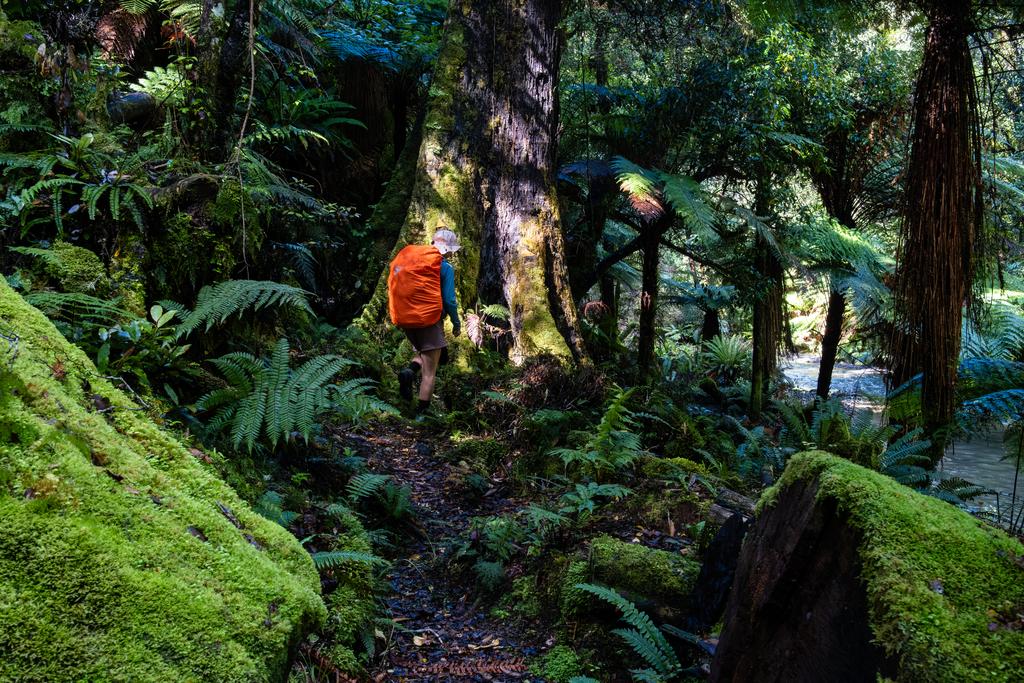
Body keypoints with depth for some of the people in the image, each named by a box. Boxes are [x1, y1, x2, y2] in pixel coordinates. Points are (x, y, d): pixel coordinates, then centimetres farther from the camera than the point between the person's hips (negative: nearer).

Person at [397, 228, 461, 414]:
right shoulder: (446, 268, -9)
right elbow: (449, 300, -13)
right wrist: (456, 324, 1)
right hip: (431, 321, -6)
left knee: (423, 353, 28)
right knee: (429, 372, 3)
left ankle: (409, 371, -3)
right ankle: (421, 412, 3)